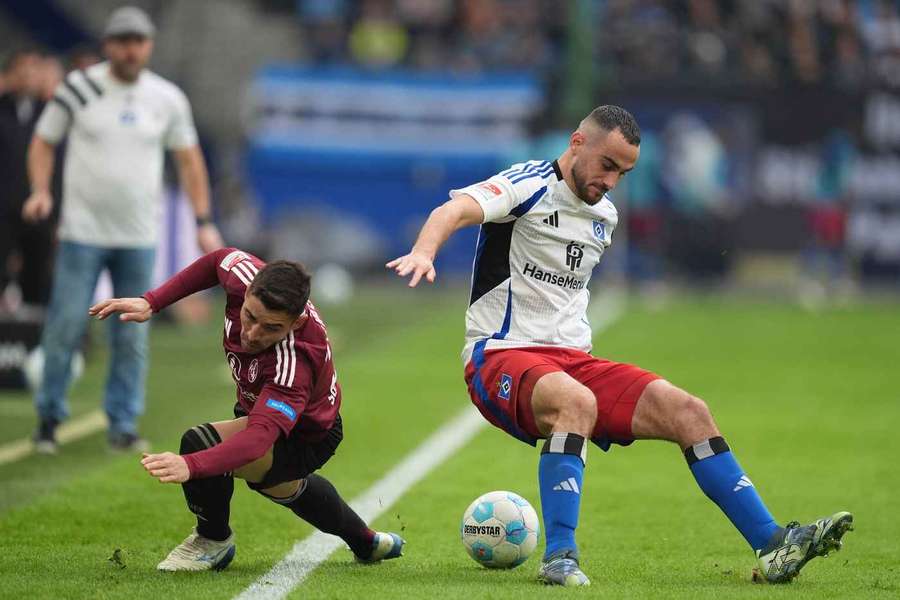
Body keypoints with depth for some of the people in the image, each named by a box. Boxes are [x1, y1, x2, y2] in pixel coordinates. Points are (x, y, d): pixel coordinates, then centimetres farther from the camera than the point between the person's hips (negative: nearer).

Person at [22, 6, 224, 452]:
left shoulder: (167, 99, 3)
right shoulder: (79, 88, -4)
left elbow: (188, 159, 12)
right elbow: (43, 142, 5)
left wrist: (203, 222, 6)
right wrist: (40, 191, -12)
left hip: (139, 237, 3)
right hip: (82, 231, -2)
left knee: (132, 336, 3)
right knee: (66, 327, -5)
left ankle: (123, 424, 11)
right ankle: (49, 418, 7)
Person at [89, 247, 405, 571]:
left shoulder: (293, 366, -48)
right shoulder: (245, 277, -30)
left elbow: (259, 437, -59)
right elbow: (220, 260, -6)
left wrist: (190, 465, -75)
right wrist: (151, 303, -12)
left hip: (306, 440, -8)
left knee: (199, 444, -31)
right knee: (284, 488, 38)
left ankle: (213, 540, -2)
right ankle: (365, 542, 66)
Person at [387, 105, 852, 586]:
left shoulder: (604, 216, 16)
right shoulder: (529, 186, -9)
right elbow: (456, 210, -28)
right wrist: (423, 251, -48)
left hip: (572, 359, 7)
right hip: (501, 359, -7)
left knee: (688, 412, -8)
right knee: (577, 402, -39)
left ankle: (772, 546, -7)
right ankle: (560, 558, -37)